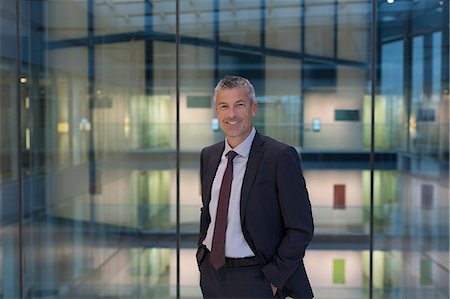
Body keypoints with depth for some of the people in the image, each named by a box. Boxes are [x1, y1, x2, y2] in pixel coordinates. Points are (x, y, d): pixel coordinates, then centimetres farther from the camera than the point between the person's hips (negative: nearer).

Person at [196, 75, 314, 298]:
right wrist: (202, 256, 8)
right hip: (211, 274, 5)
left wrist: (273, 278, -14)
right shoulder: (208, 156, 5)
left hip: (254, 280, -5)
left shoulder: (281, 156, -14)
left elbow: (301, 228, -14)